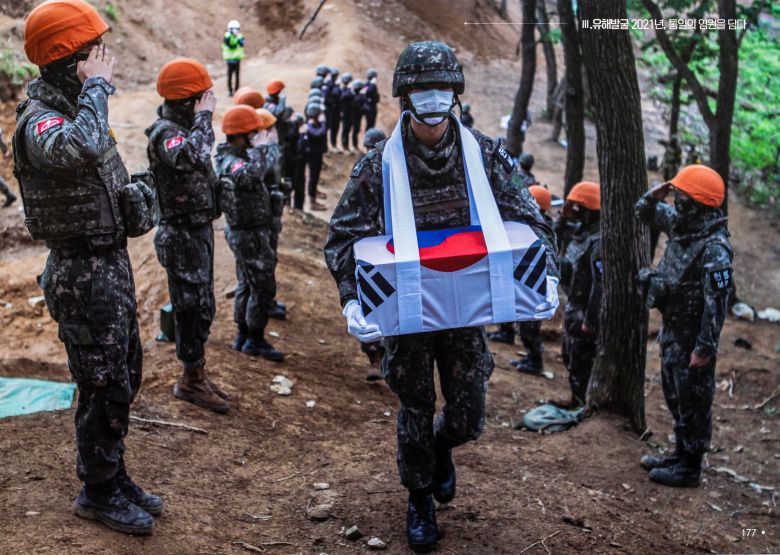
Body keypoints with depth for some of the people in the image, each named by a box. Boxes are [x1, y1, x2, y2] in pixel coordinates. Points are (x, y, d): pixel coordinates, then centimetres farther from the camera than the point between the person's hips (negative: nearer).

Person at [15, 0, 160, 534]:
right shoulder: (39, 120, -20)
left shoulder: (77, 109, 10)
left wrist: (133, 197, 6)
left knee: (125, 375, 18)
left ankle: (115, 476, 33)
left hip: (112, 262, 9)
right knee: (103, 386, 1)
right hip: (83, 273, -9)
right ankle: (98, 493, 19)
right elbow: (78, 151, -44)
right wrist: (96, 86, -30)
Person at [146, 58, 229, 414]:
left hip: (199, 231, 10)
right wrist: (204, 117, -30)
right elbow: (192, 157, -42)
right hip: (183, 235, -9)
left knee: (202, 308, 16)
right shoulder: (165, 133, -20)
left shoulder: (184, 127, 10)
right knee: (191, 308, 0)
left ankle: (196, 375, 28)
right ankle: (191, 381, 13)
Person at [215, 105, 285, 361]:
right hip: (250, 234, -10)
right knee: (264, 287, -1)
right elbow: (251, 175, -47)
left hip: (241, 232, 10)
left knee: (247, 284, 18)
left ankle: (242, 336, 29)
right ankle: (255, 341, 9)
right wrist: (258, 148, -33)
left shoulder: (232, 157, 7)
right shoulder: (232, 163, -25)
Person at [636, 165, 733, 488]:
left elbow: (717, 303, -24)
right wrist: (653, 196, -2)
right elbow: (645, 214, 20)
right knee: (675, 398, 20)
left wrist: (704, 348, -24)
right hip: (671, 330, 9)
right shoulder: (680, 224, 3)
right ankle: (680, 455, 34)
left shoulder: (714, 247, -23)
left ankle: (689, 468, 14)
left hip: (692, 338, -9)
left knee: (693, 403, 3)